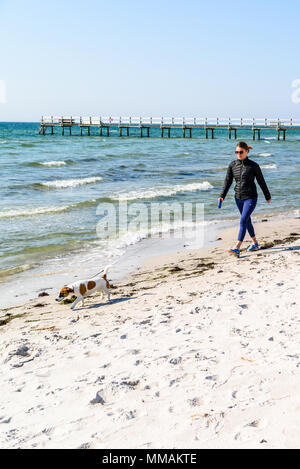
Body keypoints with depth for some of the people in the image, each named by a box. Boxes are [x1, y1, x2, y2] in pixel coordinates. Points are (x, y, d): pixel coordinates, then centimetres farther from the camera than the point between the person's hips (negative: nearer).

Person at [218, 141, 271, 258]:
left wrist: (267, 196, 11)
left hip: (251, 198, -5)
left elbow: (261, 181, 2)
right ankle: (255, 243, 34)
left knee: (243, 221, -15)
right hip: (239, 198, 5)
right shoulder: (232, 165, 2)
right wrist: (222, 196, -4)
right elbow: (228, 181, 6)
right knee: (247, 221, 17)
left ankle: (237, 248, -20)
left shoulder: (253, 166, -8)